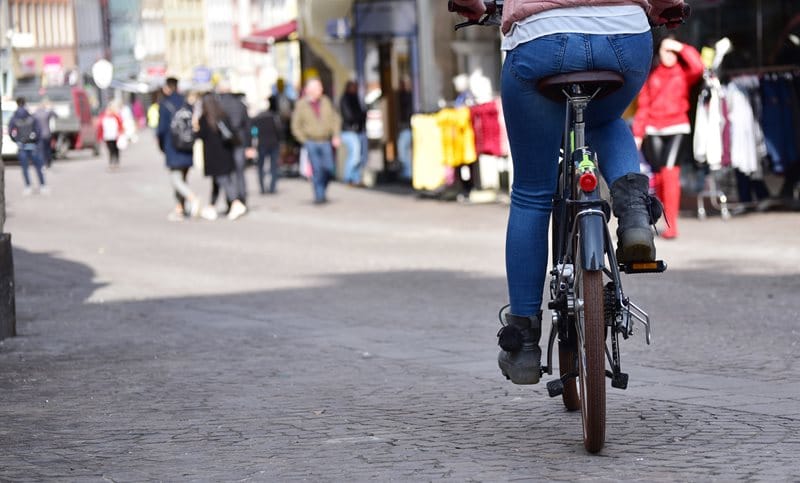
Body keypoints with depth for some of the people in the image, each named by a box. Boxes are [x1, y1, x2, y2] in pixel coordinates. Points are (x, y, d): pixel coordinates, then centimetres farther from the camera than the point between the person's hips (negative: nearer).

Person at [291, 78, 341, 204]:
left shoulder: (326, 102, 7)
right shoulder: (301, 105, 0)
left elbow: (335, 119, 15)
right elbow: (296, 126, 5)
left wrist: (335, 136, 5)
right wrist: (305, 141, -1)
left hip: (326, 141, 3)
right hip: (311, 142, -3)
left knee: (329, 169, -4)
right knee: (317, 169, -10)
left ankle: (322, 191, 19)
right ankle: (319, 196, -4)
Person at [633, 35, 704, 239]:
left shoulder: (683, 73, 7)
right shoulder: (652, 76, 13)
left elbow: (698, 67, -16)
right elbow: (643, 106, 12)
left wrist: (682, 48, -8)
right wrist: (638, 134, 7)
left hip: (677, 129, -3)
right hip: (654, 131, 3)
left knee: (670, 171, -18)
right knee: (658, 176, 3)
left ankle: (671, 225, -19)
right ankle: (664, 219, 20)